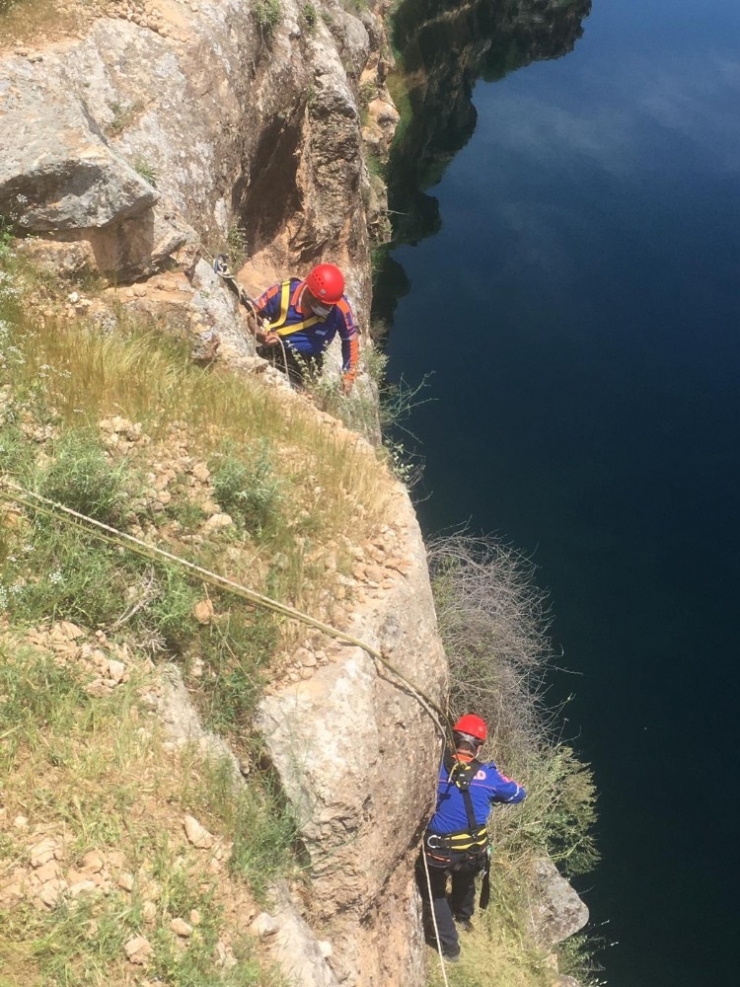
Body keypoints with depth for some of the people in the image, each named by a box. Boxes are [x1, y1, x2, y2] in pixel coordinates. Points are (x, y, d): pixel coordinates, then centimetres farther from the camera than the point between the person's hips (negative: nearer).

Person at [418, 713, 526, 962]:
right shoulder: (488, 774, -7)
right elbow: (519, 794, 10)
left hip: (438, 852, -3)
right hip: (474, 852, 3)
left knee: (433, 892, 24)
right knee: (465, 879, 35)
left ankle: (450, 946, 26)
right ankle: (463, 917, 59)